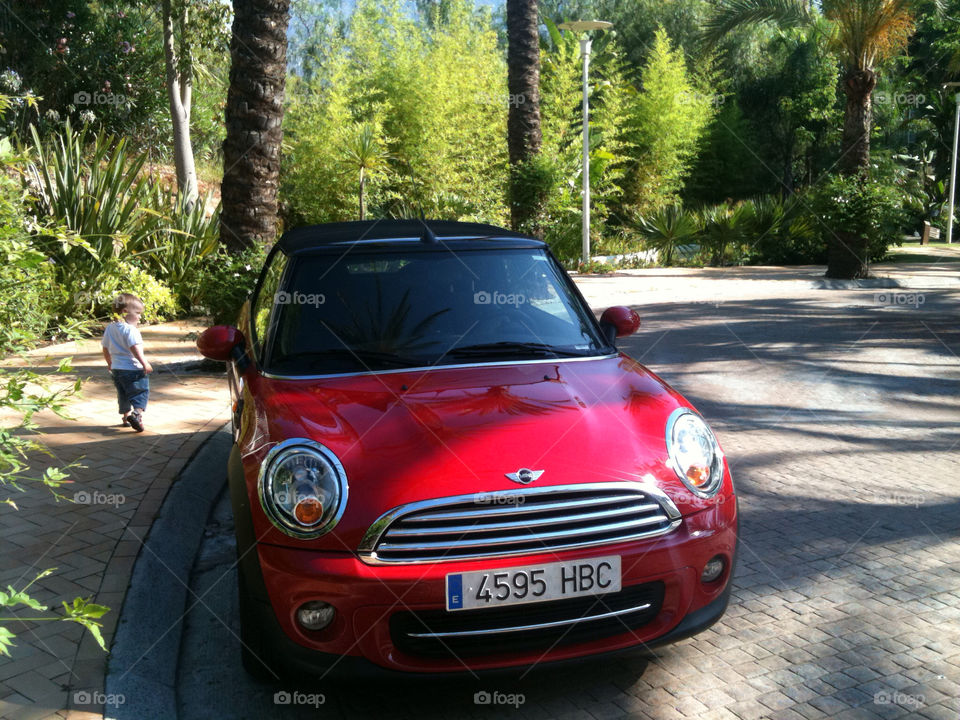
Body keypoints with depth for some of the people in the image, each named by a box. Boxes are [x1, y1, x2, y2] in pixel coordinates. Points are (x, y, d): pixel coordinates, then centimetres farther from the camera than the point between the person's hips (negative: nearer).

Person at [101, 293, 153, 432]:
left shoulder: (110, 328, 9)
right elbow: (134, 348, -25)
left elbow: (105, 348, 16)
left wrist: (110, 363, 28)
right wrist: (145, 363, -24)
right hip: (132, 368, -8)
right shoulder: (130, 329, -17)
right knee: (141, 392, -3)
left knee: (123, 394, 20)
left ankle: (126, 416, 29)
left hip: (116, 368, 8)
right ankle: (137, 412, -24)